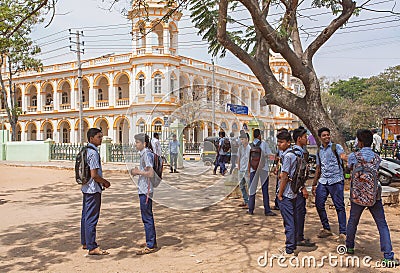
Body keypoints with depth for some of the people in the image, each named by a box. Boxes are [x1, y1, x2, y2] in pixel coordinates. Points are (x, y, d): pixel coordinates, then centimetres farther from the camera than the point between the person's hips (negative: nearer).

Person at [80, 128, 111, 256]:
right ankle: (92, 247, 0)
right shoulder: (93, 153, -19)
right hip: (93, 189, -10)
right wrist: (105, 182, -7)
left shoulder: (85, 150, 12)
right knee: (92, 218, -5)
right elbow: (94, 175, -23)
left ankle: (85, 243, 28)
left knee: (86, 216, 16)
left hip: (86, 188, 10)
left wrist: (101, 182, 16)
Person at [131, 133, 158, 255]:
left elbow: (151, 173, -24)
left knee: (147, 218, -4)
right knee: (148, 217, 16)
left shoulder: (146, 155, -16)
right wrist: (138, 171, 11)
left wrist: (138, 172, -13)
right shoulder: (145, 154, 15)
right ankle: (152, 243, 26)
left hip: (145, 191, -11)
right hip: (144, 190, 11)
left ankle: (150, 246, 3)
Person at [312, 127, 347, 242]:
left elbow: (344, 157, -20)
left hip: (336, 180, -6)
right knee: (319, 204, 4)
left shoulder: (336, 147, -1)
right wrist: (314, 184, 19)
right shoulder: (319, 151, 15)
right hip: (323, 181, 6)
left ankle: (342, 233, 2)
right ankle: (326, 229, 19)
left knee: (339, 206, -4)